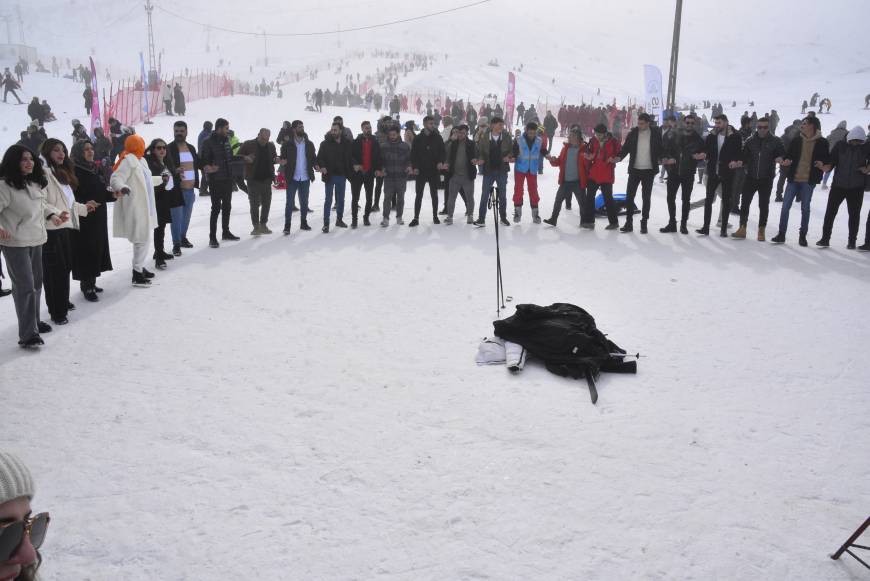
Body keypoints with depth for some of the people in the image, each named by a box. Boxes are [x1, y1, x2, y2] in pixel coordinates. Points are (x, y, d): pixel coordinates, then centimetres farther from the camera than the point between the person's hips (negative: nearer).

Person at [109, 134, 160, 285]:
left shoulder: (141, 160, 15)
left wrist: (160, 179, 42)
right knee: (142, 238, -9)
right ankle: (137, 274, -4)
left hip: (144, 206, 10)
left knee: (143, 237, 18)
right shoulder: (128, 160, -15)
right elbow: (115, 178, -25)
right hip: (135, 207, -10)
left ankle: (140, 267, 31)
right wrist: (121, 187, -46)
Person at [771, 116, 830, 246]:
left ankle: (802, 236, 17)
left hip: (809, 181, -2)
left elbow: (827, 158, 5)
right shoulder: (797, 141, 7)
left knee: (805, 208, 6)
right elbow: (788, 154, 12)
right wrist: (786, 161, -9)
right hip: (793, 179, 3)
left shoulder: (822, 142, -1)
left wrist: (822, 164, -16)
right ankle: (781, 234, 8)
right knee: (785, 206, 0)